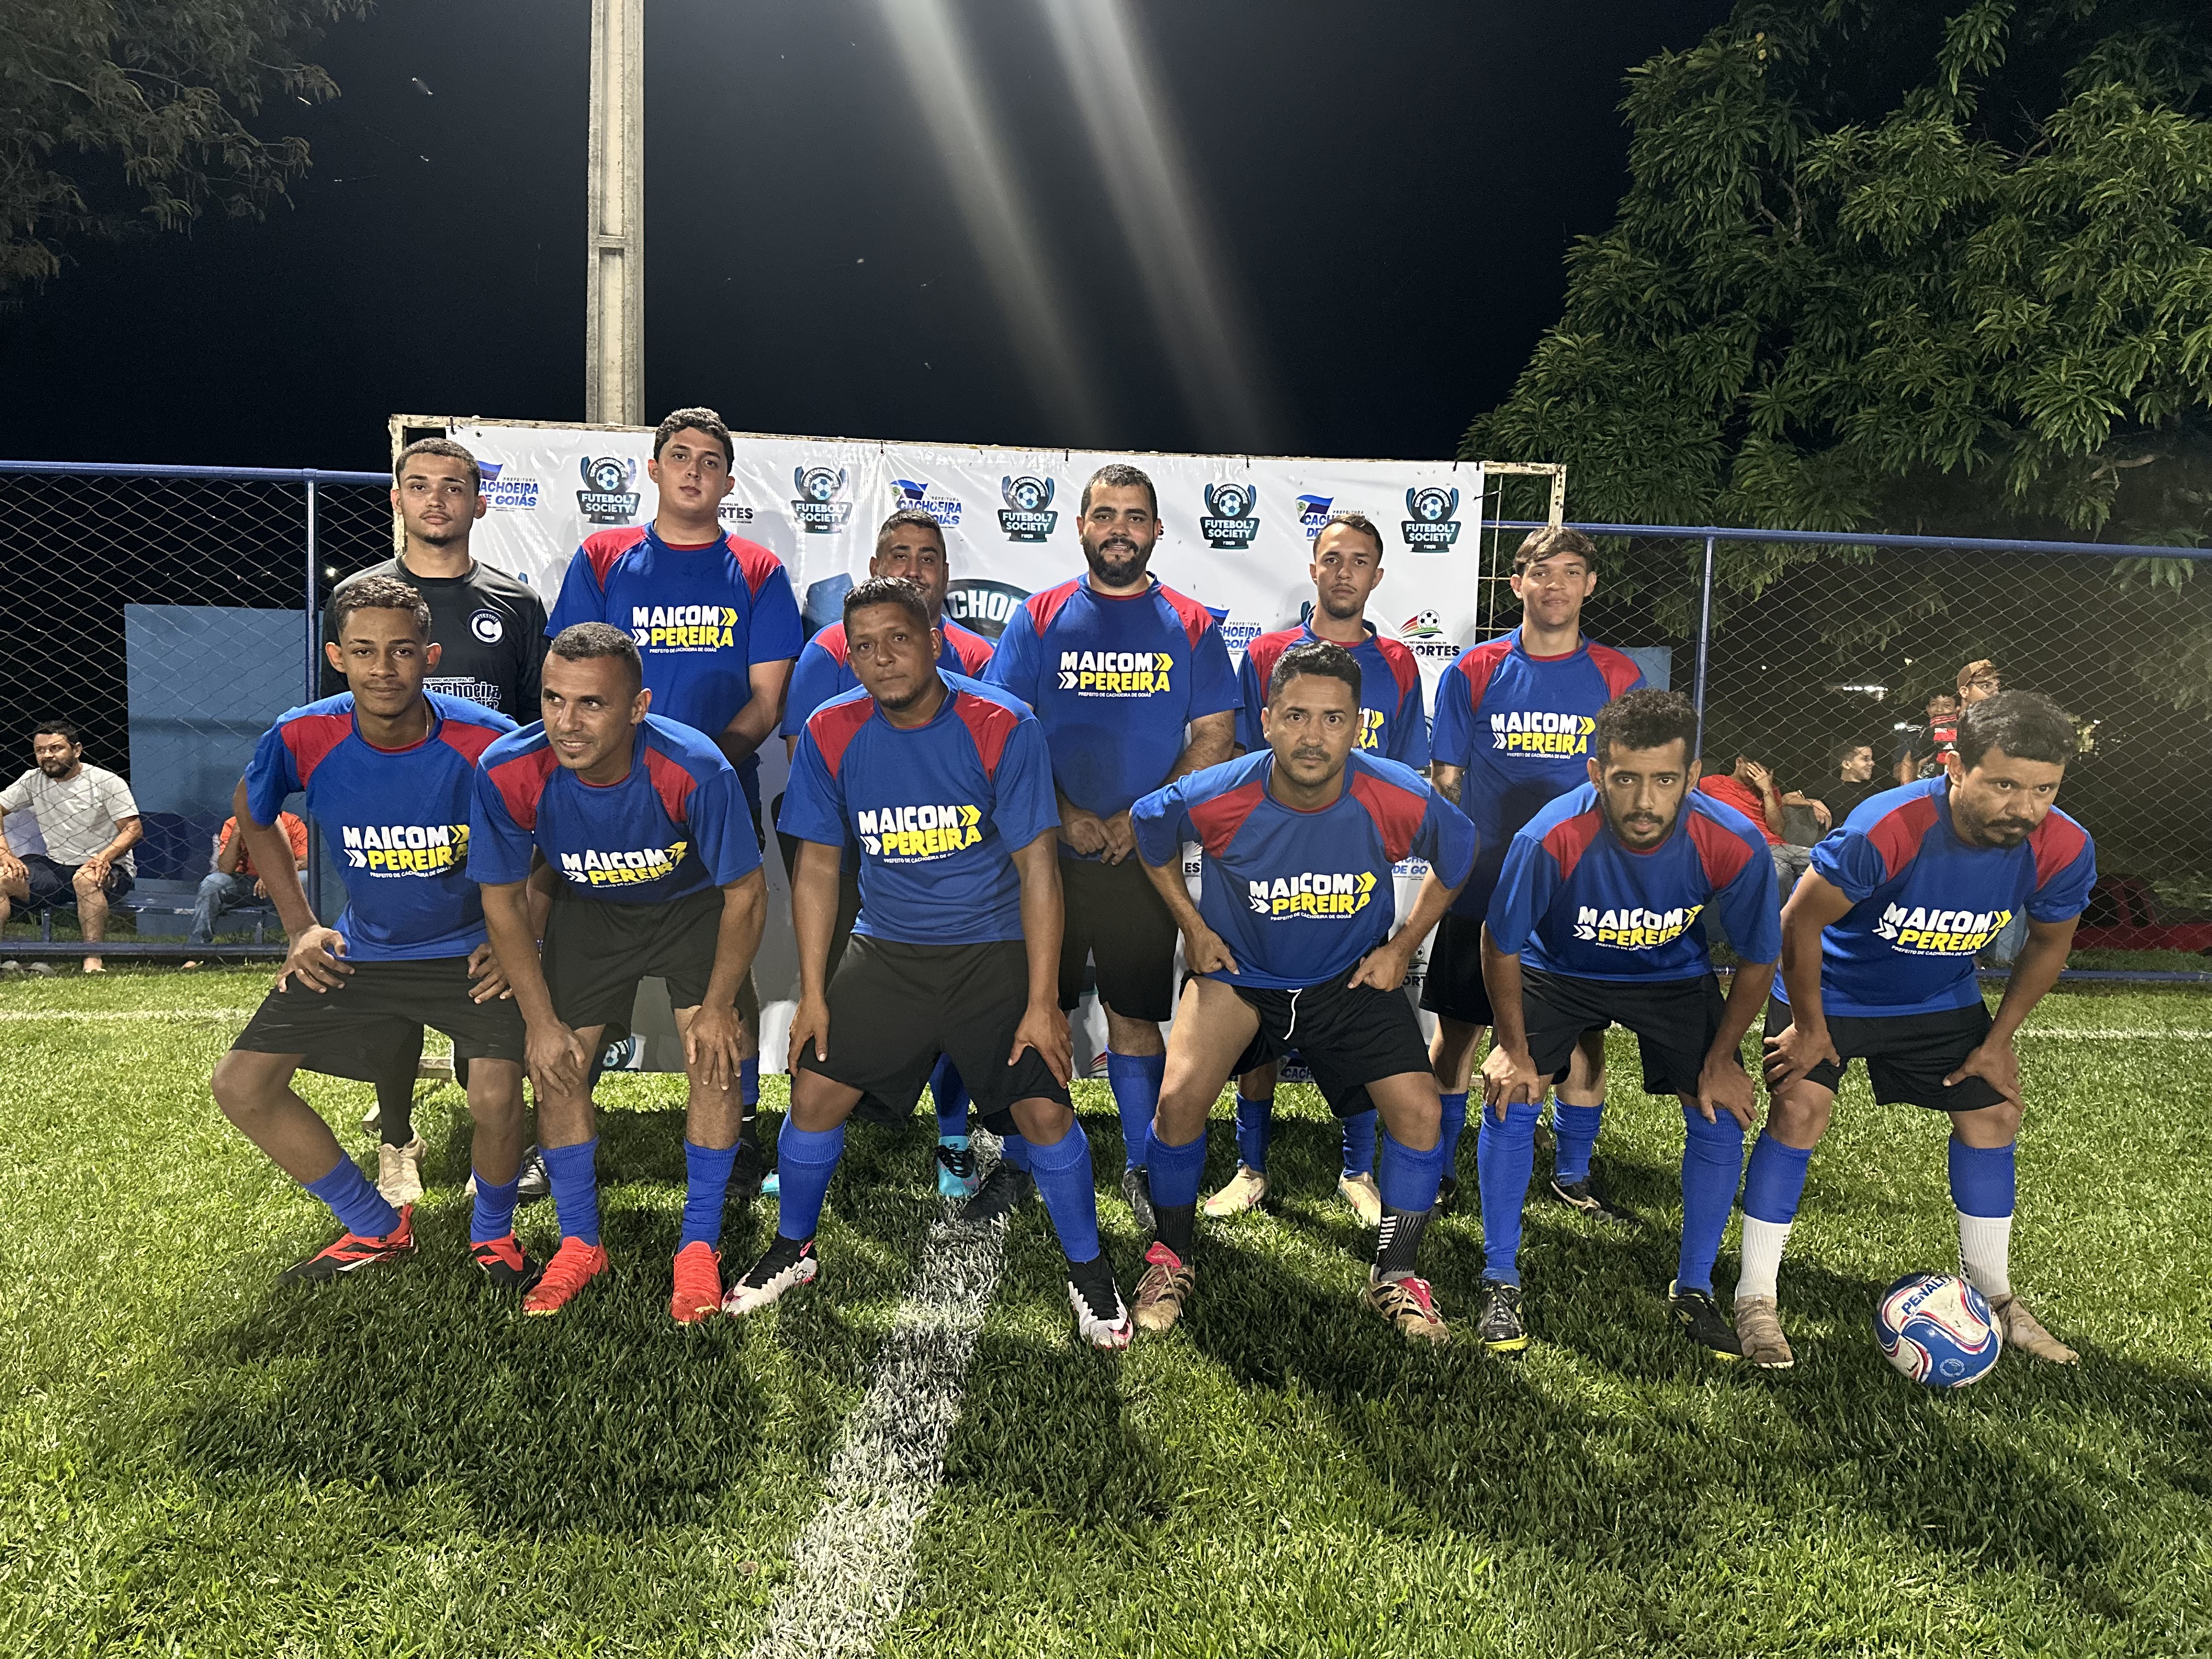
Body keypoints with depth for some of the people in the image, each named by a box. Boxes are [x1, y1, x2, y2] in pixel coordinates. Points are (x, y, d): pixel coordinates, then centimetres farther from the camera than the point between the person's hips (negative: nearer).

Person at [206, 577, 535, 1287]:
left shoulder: (489, 741, -23)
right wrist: (300, 927, 3)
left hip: (473, 950, -4)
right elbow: (252, 817, 7)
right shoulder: (302, 737, -16)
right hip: (360, 952, 4)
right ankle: (376, 1228, 18)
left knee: (496, 1099, -24)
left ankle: (492, 1232, 11)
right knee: (241, 1085, -1)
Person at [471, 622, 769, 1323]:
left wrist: (717, 1007, -14)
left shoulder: (695, 769, -38)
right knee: (558, 1069, -1)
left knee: (714, 1058, -14)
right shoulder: (507, 773, -31)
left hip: (694, 904, -2)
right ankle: (580, 1244, 20)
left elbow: (745, 891, -21)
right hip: (588, 910, 2)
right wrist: (542, 1021, -10)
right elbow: (504, 899, -12)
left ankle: (699, 1246, 4)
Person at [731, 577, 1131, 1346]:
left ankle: (1089, 1272, 14)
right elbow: (817, 866, 2)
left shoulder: (1003, 728, -16)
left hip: (993, 949, -3)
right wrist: (813, 993, 0)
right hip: (886, 949, 3)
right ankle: (791, 1251, 27)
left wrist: (1042, 1001, -16)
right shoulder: (831, 733, -6)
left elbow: (1037, 866, -14)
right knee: (815, 1090, -1)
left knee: (1043, 1110, -11)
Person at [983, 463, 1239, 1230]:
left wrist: (1143, 818, -10)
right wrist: (1065, 817, -11)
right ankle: (1020, 1163, 20)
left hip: (1147, 858, 0)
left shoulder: (1190, 627, 5)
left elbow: (1215, 735, 1)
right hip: (1048, 851, 0)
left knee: (1135, 1015, 6)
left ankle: (1140, 1166, 19)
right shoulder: (1039, 618, 4)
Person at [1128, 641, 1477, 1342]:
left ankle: (1396, 1277, 12)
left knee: (1419, 1109, -12)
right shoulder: (1214, 799, -25)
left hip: (1353, 977, 1)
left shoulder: (1401, 802, -24)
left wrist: (1402, 947, -1)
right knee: (1179, 1096, -18)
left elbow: (1458, 856, 0)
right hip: (1238, 971, -1)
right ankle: (1172, 1257, 10)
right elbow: (1147, 829, -1)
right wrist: (1194, 929, 0)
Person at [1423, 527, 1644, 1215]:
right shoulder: (1474, 672, -1)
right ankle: (1436, 1168, 21)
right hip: (1480, 891, -1)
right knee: (1459, 1028, 5)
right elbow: (1445, 779, 3)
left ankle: (1572, 1173, 26)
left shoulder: (1619, 677, 2)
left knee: (1586, 1035, 8)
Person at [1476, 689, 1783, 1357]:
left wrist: (1721, 1059, -7)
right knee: (1510, 1097, -16)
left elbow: (1759, 960, -11)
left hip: (1675, 976, 2)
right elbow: (1501, 945, -18)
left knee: (1721, 1115, -7)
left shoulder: (1734, 845, -31)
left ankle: (1693, 1291, 15)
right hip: (1559, 969, -1)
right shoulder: (1551, 839, -37)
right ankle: (1500, 1287, 2)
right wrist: (1515, 1050, -12)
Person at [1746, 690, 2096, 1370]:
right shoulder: (1887, 831, -39)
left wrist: (1999, 1039, 1)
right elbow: (1800, 921, -26)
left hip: (1942, 1000, 5)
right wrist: (1809, 1028, -17)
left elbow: (2050, 942, 0)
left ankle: (1993, 1295, 29)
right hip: (1831, 990, -5)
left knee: (1993, 1113, 7)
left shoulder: (2064, 850, -22)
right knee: (1801, 1110, -17)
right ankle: (1756, 1300, -6)